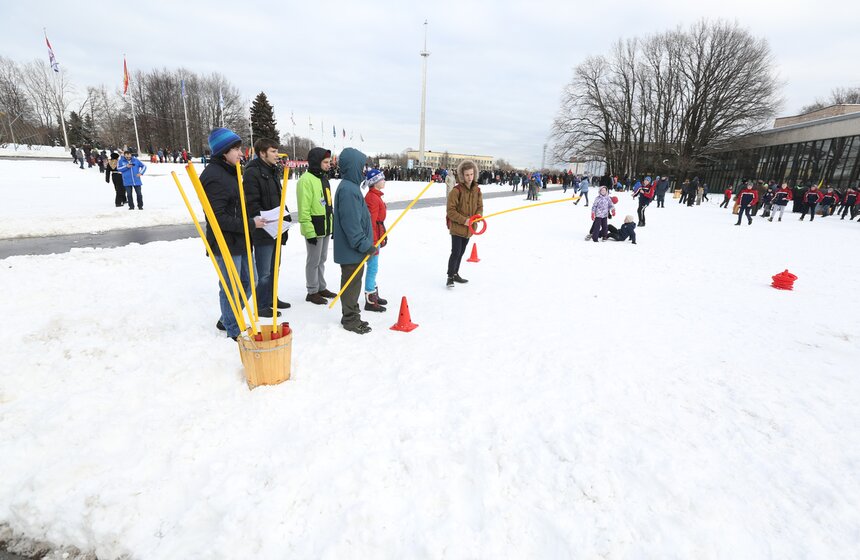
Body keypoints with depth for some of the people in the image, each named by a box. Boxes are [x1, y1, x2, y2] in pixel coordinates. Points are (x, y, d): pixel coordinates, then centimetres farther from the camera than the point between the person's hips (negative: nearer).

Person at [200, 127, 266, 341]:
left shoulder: (230, 171, 14)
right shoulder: (214, 177, -18)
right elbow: (218, 217, -23)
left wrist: (252, 222, 8)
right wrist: (249, 224, -21)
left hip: (240, 241, 10)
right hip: (225, 243, -10)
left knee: (248, 283, 19)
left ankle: (227, 320, 36)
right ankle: (233, 330, 21)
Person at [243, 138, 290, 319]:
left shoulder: (274, 171, 15)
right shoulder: (252, 172, -13)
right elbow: (252, 204, -18)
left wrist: (286, 215, 10)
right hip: (262, 231, -9)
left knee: (274, 268, 18)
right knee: (264, 273, -1)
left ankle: (271, 298, 32)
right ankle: (261, 306, 11)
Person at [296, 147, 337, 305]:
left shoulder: (324, 178, 14)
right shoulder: (306, 180, -14)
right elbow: (304, 209, -18)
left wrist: (333, 225, 19)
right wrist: (309, 231, -21)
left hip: (326, 227, 8)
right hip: (314, 228, -8)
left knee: (322, 259, 17)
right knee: (314, 261, 2)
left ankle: (321, 288, 30)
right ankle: (312, 292, 15)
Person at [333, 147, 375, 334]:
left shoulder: (349, 186, 13)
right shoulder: (348, 189, -20)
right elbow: (351, 223, -24)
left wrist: (365, 244, 21)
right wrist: (365, 245, -19)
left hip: (353, 248, 10)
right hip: (351, 249, -10)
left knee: (353, 282, 18)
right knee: (351, 283, 1)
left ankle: (352, 316, 30)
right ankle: (350, 319, 13)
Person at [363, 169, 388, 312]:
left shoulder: (376, 196, 14)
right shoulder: (372, 198, -17)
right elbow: (371, 221, -21)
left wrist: (383, 236, 24)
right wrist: (373, 242, -23)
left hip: (377, 235, 10)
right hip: (372, 237, -10)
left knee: (373, 267, 18)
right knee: (373, 267, -5)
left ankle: (374, 295, 31)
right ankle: (370, 301, 3)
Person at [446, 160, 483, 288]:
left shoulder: (477, 190, 3)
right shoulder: (457, 190, -16)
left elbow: (480, 207, 11)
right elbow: (450, 211, -16)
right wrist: (463, 220, -23)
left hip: (469, 228, 6)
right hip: (457, 228, -6)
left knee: (461, 252, 18)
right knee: (455, 252, -8)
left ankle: (455, 274, 33)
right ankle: (450, 277, 4)